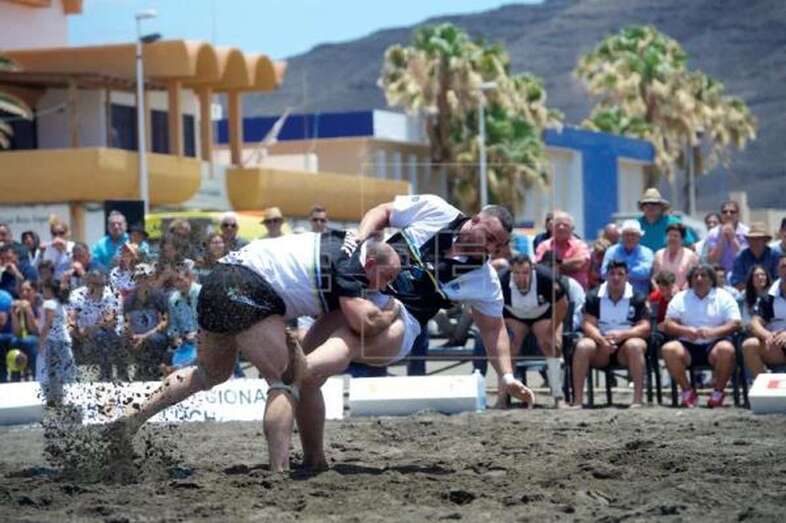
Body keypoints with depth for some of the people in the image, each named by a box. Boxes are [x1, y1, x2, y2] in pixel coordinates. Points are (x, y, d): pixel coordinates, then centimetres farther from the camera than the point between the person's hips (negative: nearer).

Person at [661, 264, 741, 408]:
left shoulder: (724, 297, 9)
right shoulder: (680, 298, 14)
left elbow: (734, 324, -3)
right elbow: (668, 325, 5)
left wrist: (712, 332, -21)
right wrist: (684, 330, -17)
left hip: (714, 344, -2)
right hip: (688, 345, 2)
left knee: (726, 349, -35)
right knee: (669, 349, -29)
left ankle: (718, 392, -14)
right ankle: (687, 391, -12)